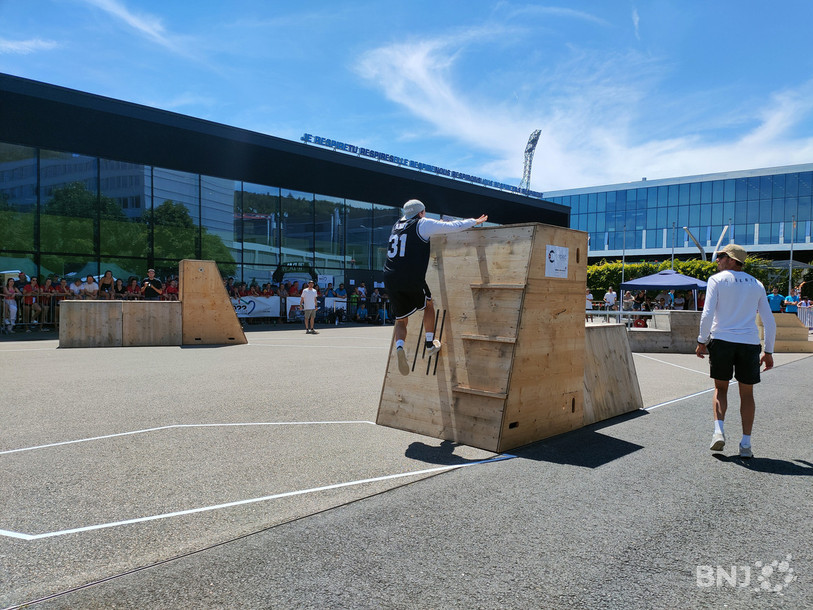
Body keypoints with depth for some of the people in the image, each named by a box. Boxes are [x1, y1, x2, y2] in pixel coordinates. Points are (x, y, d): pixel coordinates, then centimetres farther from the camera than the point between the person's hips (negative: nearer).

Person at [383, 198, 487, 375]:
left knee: (400, 319, 13)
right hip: (413, 279, -5)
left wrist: (437, 226, 55)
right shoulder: (423, 224, 4)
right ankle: (430, 344, 26)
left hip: (390, 279, 5)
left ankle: (399, 346, -14)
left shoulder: (397, 226, 21)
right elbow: (452, 226, 9)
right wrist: (474, 221, 25)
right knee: (428, 305, 23)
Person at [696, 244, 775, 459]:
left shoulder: (717, 280, 0)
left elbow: (707, 314, -10)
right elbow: (770, 322, 11)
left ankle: (719, 431, -2)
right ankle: (746, 444, 9)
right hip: (749, 343, 2)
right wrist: (769, 352, 17)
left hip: (721, 340, -2)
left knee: (721, 387, 13)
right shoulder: (756, 284, 11)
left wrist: (702, 341, -1)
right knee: (746, 393, 10)